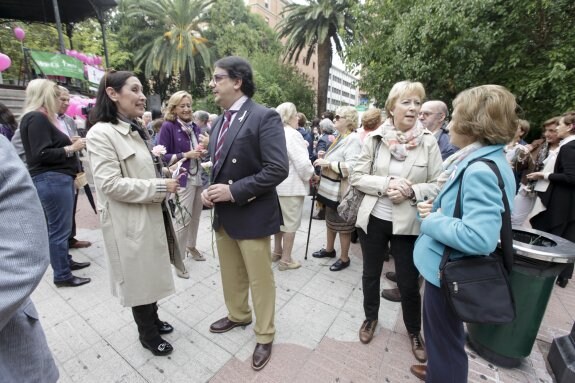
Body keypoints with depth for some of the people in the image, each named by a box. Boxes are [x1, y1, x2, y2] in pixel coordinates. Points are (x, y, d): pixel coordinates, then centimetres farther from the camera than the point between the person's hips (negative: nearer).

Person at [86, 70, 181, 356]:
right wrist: (160, 187, -20)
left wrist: (166, 179, 9)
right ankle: (148, 334, 31)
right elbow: (110, 185, -22)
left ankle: (153, 320, 41)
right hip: (129, 221, -8)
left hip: (151, 216, 8)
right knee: (139, 277, 9)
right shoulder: (101, 133, -16)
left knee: (151, 273, 20)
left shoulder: (135, 131, 13)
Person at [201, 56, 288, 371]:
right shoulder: (219, 122, 12)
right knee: (230, 273, 24)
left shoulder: (265, 117, -14)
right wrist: (209, 189, -2)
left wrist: (234, 191, -22)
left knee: (260, 279, 10)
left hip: (251, 214, -8)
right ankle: (237, 315, 50)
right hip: (223, 214, 8)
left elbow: (278, 169, -22)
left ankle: (264, 336, 33)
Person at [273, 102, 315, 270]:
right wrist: (311, 175, -5)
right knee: (291, 222, 2)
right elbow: (302, 163, -22)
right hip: (291, 186, -9)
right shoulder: (293, 134, -17)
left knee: (280, 219, 20)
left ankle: (277, 252, 33)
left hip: (278, 184, 9)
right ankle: (286, 259, 13)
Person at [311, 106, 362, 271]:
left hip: (342, 190, -9)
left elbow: (351, 167, -28)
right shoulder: (340, 138, 13)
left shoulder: (353, 139, -16)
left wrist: (328, 163, -27)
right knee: (330, 220, 20)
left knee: (343, 224, 4)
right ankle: (329, 249, 38)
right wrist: (322, 168, 14)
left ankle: (344, 258, 21)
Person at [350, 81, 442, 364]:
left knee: (409, 283, 12)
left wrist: (411, 191, -22)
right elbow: (357, 177, -4)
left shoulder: (429, 141, -5)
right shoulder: (375, 138, -4)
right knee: (371, 273, 19)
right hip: (373, 218, 1)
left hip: (407, 224, -1)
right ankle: (370, 317, 46)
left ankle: (414, 331, 42)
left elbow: (438, 185, -4)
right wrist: (386, 184, -19)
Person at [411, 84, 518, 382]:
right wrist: (436, 208, 0)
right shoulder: (479, 161, 4)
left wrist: (432, 220, -22)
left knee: (444, 338, 14)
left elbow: (479, 237, -35)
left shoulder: (482, 171, -27)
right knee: (440, 333, 30)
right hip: (447, 264, 10)